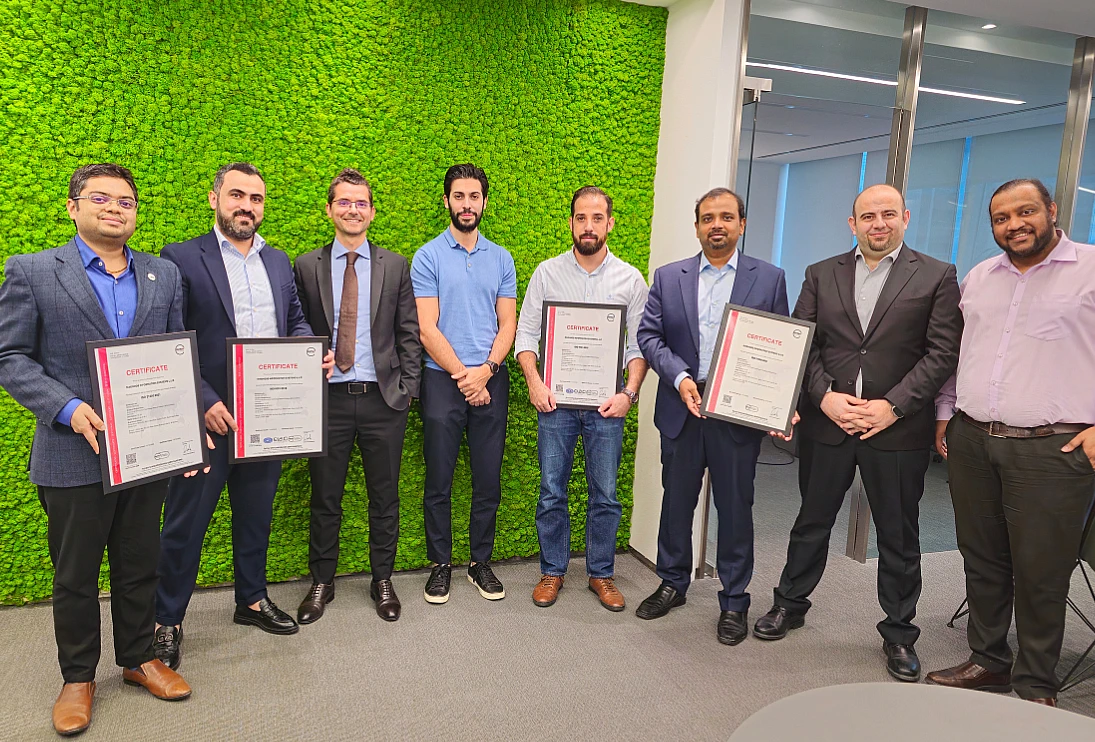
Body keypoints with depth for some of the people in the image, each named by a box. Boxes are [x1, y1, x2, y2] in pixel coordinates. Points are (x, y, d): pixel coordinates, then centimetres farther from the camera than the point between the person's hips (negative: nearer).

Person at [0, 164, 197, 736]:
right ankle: (77, 677, 30)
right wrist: (70, 409, -18)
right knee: (74, 575, 12)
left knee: (139, 565, 16)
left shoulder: (165, 276, 8)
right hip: (73, 453, -2)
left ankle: (139, 658, 34)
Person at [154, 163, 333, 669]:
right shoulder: (181, 258, -6)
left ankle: (251, 600, 35)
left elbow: (296, 320, 16)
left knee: (256, 514, 18)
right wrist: (204, 402, -19)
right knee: (185, 522, 7)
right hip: (208, 417, -5)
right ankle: (167, 621, 23)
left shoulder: (279, 262, 12)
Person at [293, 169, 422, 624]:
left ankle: (382, 581, 27)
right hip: (328, 398, 0)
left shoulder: (395, 266, 5)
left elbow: (408, 334, 4)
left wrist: (407, 389, -2)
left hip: (383, 398, 0)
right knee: (325, 498, 10)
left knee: (384, 496, 10)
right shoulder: (306, 266, 5)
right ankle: (321, 583, 28)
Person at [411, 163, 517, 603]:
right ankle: (440, 564, 20)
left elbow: (508, 324, 6)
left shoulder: (501, 259, 10)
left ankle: (481, 563, 22)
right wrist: (463, 375, -10)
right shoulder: (428, 257, 0)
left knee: (488, 481, 8)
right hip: (443, 381, -2)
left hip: (491, 381, 3)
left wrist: (484, 371, -9)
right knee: (439, 481, 5)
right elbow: (427, 329, -6)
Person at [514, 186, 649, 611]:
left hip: (606, 403, 0)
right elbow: (526, 333, 2)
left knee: (605, 494, 7)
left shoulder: (631, 280, 3)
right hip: (555, 400, 0)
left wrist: (629, 393, -11)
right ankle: (552, 571, 24)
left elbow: (639, 344, 2)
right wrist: (534, 383, -12)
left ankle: (601, 573, 24)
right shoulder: (547, 273, 3)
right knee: (552, 492, 7)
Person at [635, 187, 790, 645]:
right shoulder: (668, 277, 7)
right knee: (677, 501, 13)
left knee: (735, 508, 7)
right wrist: (680, 378, -13)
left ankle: (733, 601, 23)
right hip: (682, 408, 2)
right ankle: (673, 583, 32)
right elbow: (649, 335, 2)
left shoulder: (769, 279, 3)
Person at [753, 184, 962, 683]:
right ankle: (790, 604, 33)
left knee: (899, 536, 11)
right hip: (827, 423, 2)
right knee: (812, 522, 15)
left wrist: (893, 406, -15)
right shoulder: (821, 275, 8)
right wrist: (825, 397, -11)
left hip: (898, 430, -1)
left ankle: (899, 632, 28)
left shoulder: (936, 277, 1)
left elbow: (943, 354, -5)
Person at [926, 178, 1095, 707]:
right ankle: (988, 660, 31)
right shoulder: (978, 278, 14)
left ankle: (1036, 687, 20)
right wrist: (946, 413, 17)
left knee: (1039, 574, 3)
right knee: (982, 561, 14)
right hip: (971, 441, 5)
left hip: (1052, 449, -5)